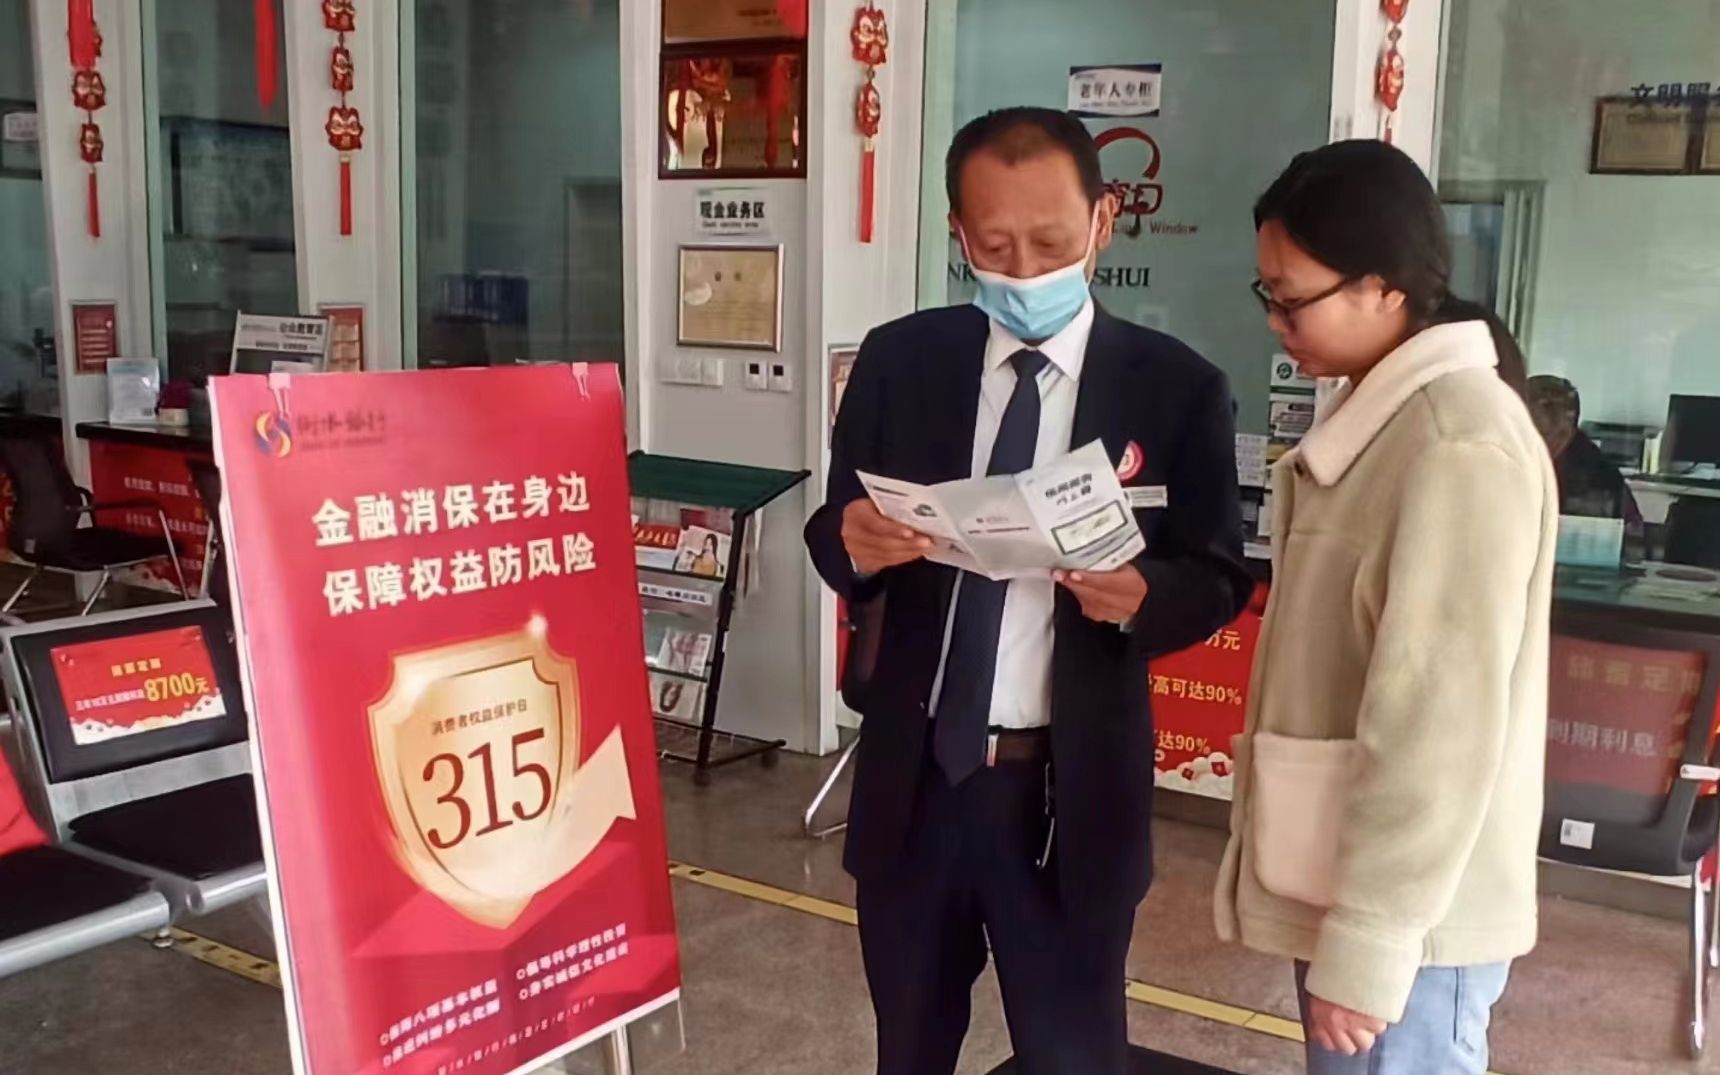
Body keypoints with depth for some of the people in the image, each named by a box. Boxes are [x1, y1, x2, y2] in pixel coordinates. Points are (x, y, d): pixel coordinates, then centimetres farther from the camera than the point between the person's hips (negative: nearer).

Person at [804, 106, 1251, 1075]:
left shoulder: (1177, 387, -6)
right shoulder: (900, 359, 0)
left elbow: (1221, 575, -2)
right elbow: (833, 541, 2)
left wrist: (1145, 595, -25)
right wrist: (857, 541, -22)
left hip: (1072, 787, -2)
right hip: (914, 774, 2)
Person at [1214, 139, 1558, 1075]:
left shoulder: (1457, 445, -20)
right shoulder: (1385, 413, 9)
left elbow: (1437, 726, -23)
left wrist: (1365, 949, -19)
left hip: (1405, 915, -8)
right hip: (1354, 885, 8)